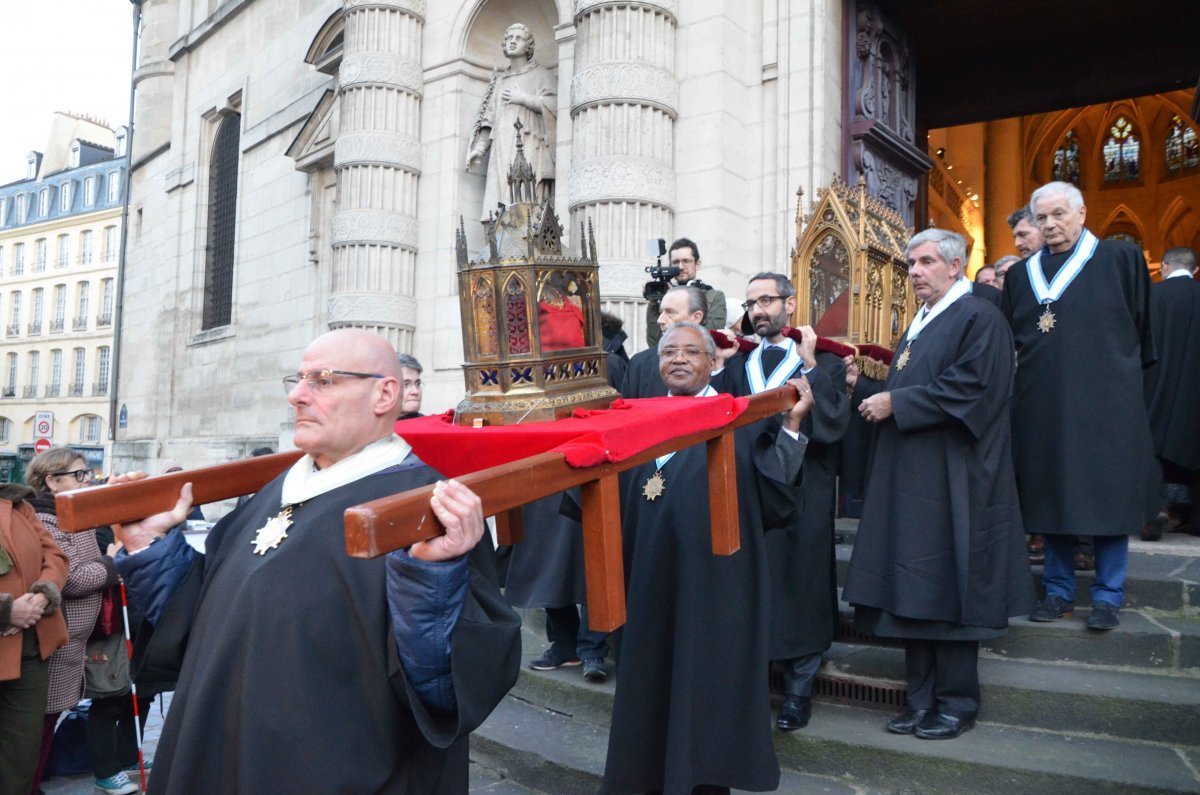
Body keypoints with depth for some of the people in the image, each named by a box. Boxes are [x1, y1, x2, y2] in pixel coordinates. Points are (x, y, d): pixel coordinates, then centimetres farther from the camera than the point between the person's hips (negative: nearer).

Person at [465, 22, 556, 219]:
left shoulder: (540, 74, 12)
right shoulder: (499, 81, 26)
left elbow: (555, 104, -4)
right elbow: (488, 118, 20)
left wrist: (523, 98, -5)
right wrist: (479, 147, 8)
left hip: (528, 146, -5)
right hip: (502, 150, 5)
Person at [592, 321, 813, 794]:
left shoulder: (743, 421, -1)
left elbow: (776, 500, -10)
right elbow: (618, 501, 10)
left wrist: (790, 425, -17)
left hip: (712, 584, -4)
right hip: (651, 581, 5)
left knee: (704, 685, 5)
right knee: (650, 682, 13)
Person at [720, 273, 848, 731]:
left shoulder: (823, 361, 1)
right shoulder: (737, 363, 13)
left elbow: (833, 425, -13)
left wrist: (810, 366, -12)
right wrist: (717, 367, -4)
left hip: (803, 494, -3)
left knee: (799, 587, 5)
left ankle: (798, 691, 20)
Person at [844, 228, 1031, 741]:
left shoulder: (979, 318, -7)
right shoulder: (921, 324, 20)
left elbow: (970, 387, -20)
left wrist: (895, 402, -16)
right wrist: (871, 395, 5)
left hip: (951, 480, -8)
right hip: (910, 480, 9)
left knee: (946, 591, -2)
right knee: (913, 590, 9)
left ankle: (957, 703, 12)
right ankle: (923, 701, 18)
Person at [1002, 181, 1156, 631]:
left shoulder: (1121, 260, 4)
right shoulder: (1021, 275, 13)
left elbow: (1144, 329, 5)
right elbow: (1008, 342, 16)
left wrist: (1122, 374, 2)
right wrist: (1018, 385, 6)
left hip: (1104, 404, -3)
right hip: (1041, 406, 3)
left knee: (1107, 498, 1)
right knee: (1050, 497, 7)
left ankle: (1108, 596, 12)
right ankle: (1058, 591, 18)